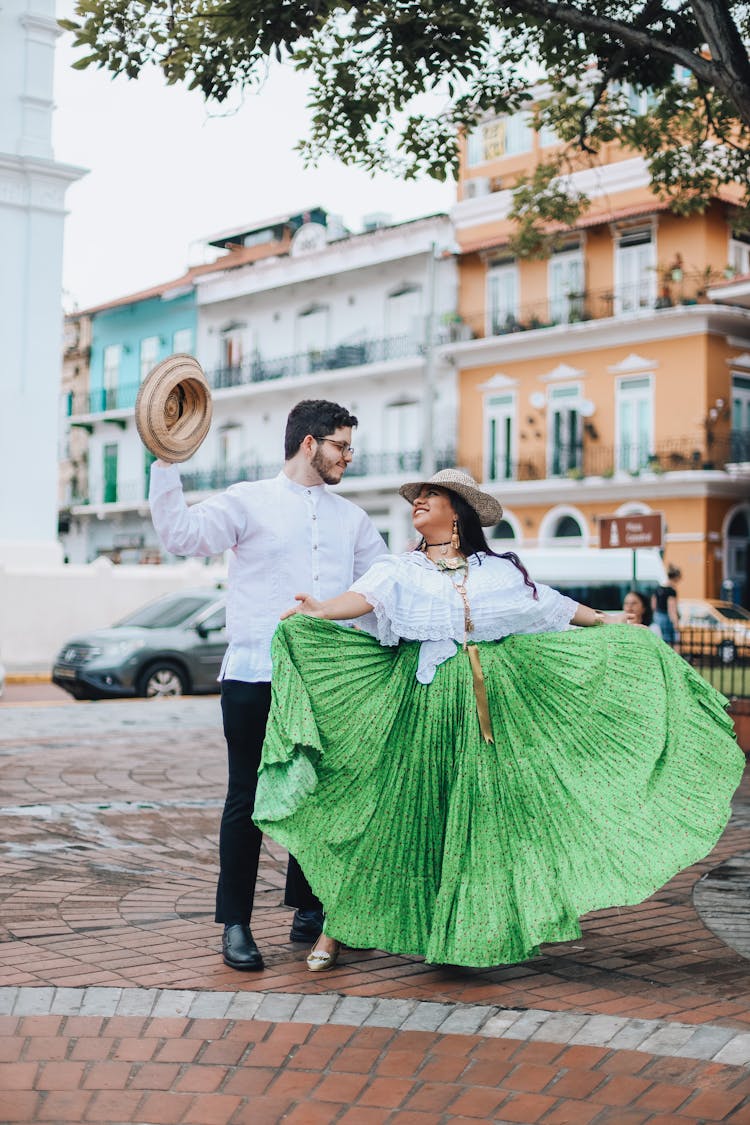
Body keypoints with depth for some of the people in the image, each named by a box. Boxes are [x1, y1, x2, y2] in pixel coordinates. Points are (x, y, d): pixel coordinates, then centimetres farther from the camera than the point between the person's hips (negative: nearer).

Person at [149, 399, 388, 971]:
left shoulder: (351, 518, 18)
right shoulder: (249, 501, 2)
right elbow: (181, 533, -10)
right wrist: (166, 464, -16)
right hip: (257, 674, -4)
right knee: (248, 798, 0)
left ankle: (309, 912, 24)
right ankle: (236, 923, 9)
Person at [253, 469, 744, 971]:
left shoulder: (500, 571, 14)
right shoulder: (400, 570, 9)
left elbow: (558, 608, 18)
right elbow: (365, 597, -10)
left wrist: (622, 630, 18)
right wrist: (321, 610, -30)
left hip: (486, 706, 2)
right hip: (416, 700, -2)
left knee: (483, 806, 2)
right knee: (394, 806, -4)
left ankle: (476, 927, 16)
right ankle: (337, 926, 4)